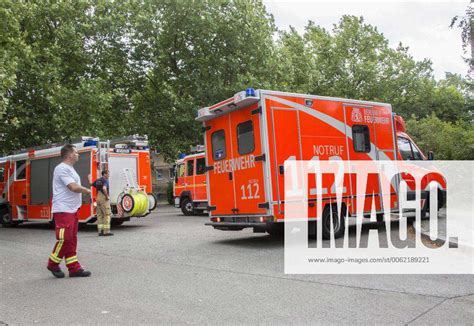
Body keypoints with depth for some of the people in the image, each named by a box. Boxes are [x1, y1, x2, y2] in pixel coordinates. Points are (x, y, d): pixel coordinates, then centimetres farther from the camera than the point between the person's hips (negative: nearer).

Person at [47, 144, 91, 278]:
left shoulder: (70, 169, 19)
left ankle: (74, 268, 12)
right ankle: (53, 264, 11)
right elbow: (73, 187, -19)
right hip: (63, 210, -10)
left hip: (72, 210, 10)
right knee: (64, 238, -6)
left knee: (72, 240, 9)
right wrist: (87, 190, -4)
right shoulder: (62, 169, -13)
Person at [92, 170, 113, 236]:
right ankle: (106, 231, -6)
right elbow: (104, 188, -29)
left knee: (99, 215, 9)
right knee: (107, 214, -4)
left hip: (98, 198, 8)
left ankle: (100, 231, 10)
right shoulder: (105, 180, -12)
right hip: (104, 198, -8)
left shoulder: (97, 180, 13)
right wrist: (107, 196, -17)